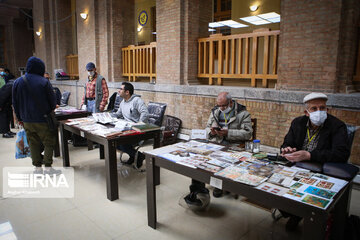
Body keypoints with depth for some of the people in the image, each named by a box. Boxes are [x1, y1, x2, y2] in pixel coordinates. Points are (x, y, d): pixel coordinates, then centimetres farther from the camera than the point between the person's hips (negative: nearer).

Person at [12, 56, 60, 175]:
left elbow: (15, 103, 9)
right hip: (43, 120, -5)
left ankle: (37, 167, 19)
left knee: (33, 143, 13)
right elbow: (53, 101, -7)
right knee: (49, 142, 5)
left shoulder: (17, 82, 3)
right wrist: (49, 111, 13)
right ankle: (48, 167, 5)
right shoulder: (44, 82, -12)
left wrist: (20, 118, 19)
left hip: (27, 120, 5)